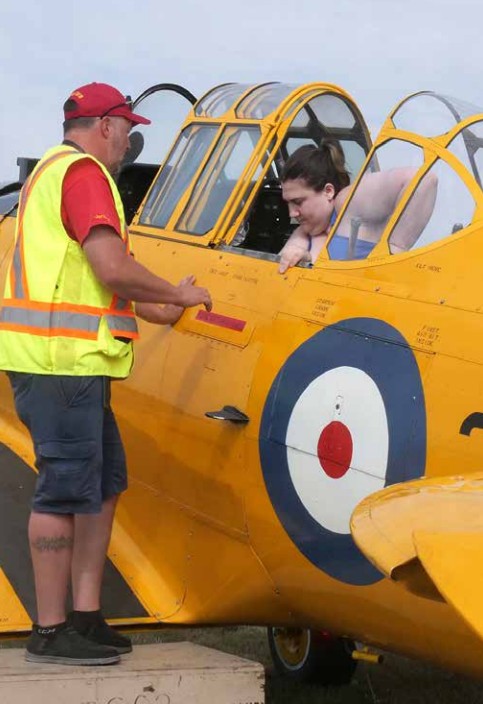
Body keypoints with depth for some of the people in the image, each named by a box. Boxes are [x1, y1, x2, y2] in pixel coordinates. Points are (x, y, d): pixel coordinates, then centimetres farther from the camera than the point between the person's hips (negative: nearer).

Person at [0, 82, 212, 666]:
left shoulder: (54, 171, 24)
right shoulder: (82, 172, -9)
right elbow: (113, 267, -18)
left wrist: (148, 308, 27)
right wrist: (179, 294, -4)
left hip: (64, 360, 11)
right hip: (61, 358, -11)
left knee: (103, 483, 14)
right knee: (68, 488, -7)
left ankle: (85, 616, 17)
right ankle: (51, 631, -1)